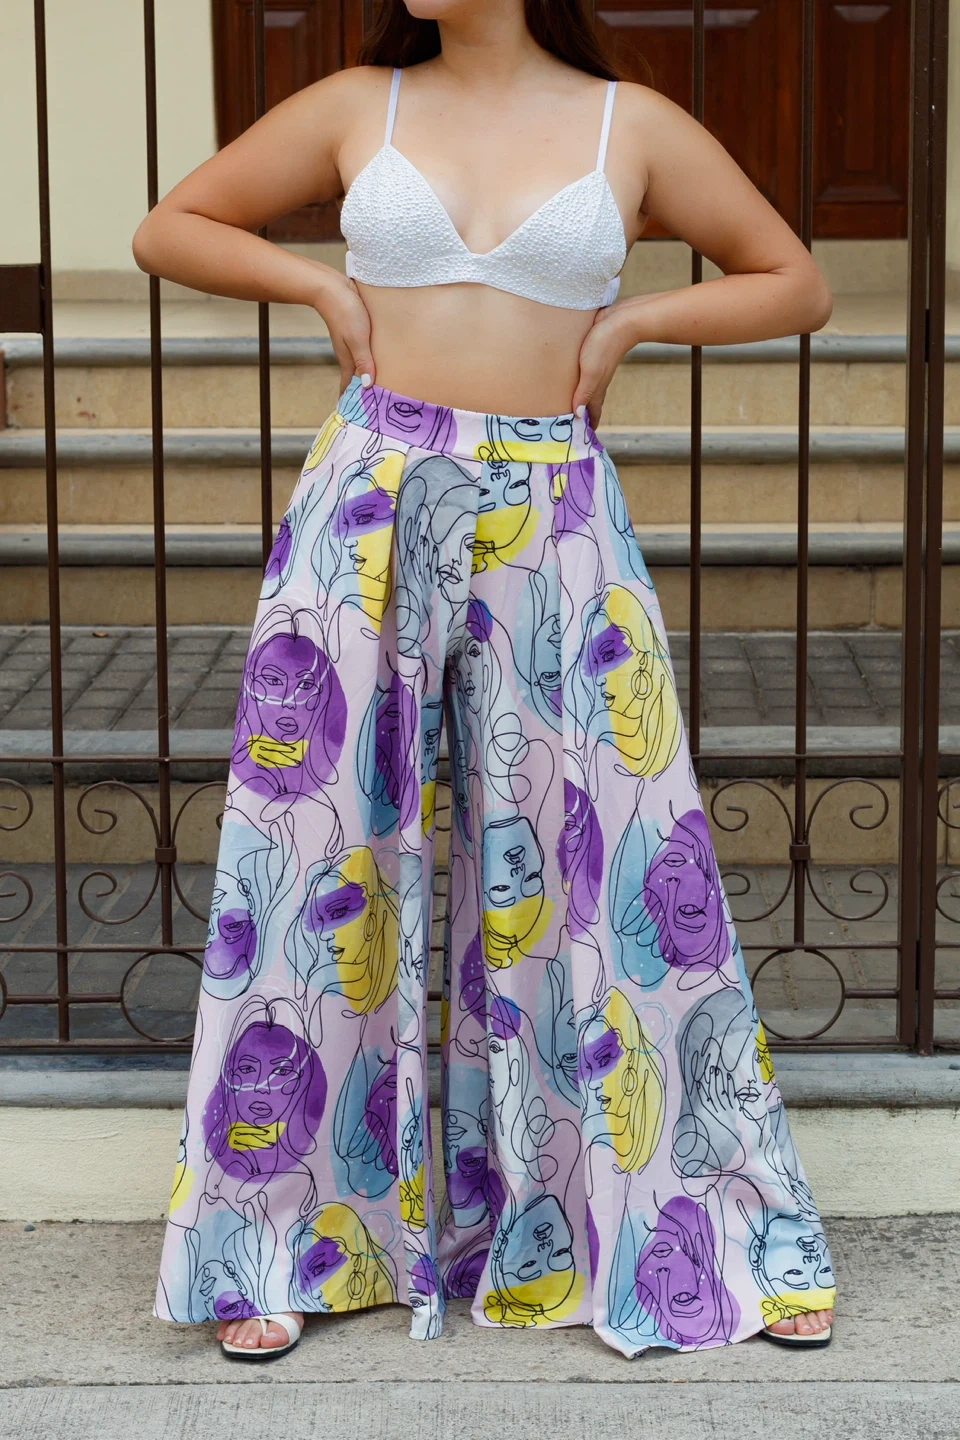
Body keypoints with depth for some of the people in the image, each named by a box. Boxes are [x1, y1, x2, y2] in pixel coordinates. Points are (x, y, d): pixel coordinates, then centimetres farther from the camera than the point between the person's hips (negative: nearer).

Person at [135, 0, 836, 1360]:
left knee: (603, 868, 2)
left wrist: (629, 318, 0)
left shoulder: (632, 125, 4)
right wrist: (324, 283, 1)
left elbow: (797, 284, 11)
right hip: (370, 514, 1)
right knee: (324, 862, 3)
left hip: (550, 526, -1)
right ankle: (282, 1242, 16)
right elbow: (170, 228, 14)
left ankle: (735, 1235, 16)